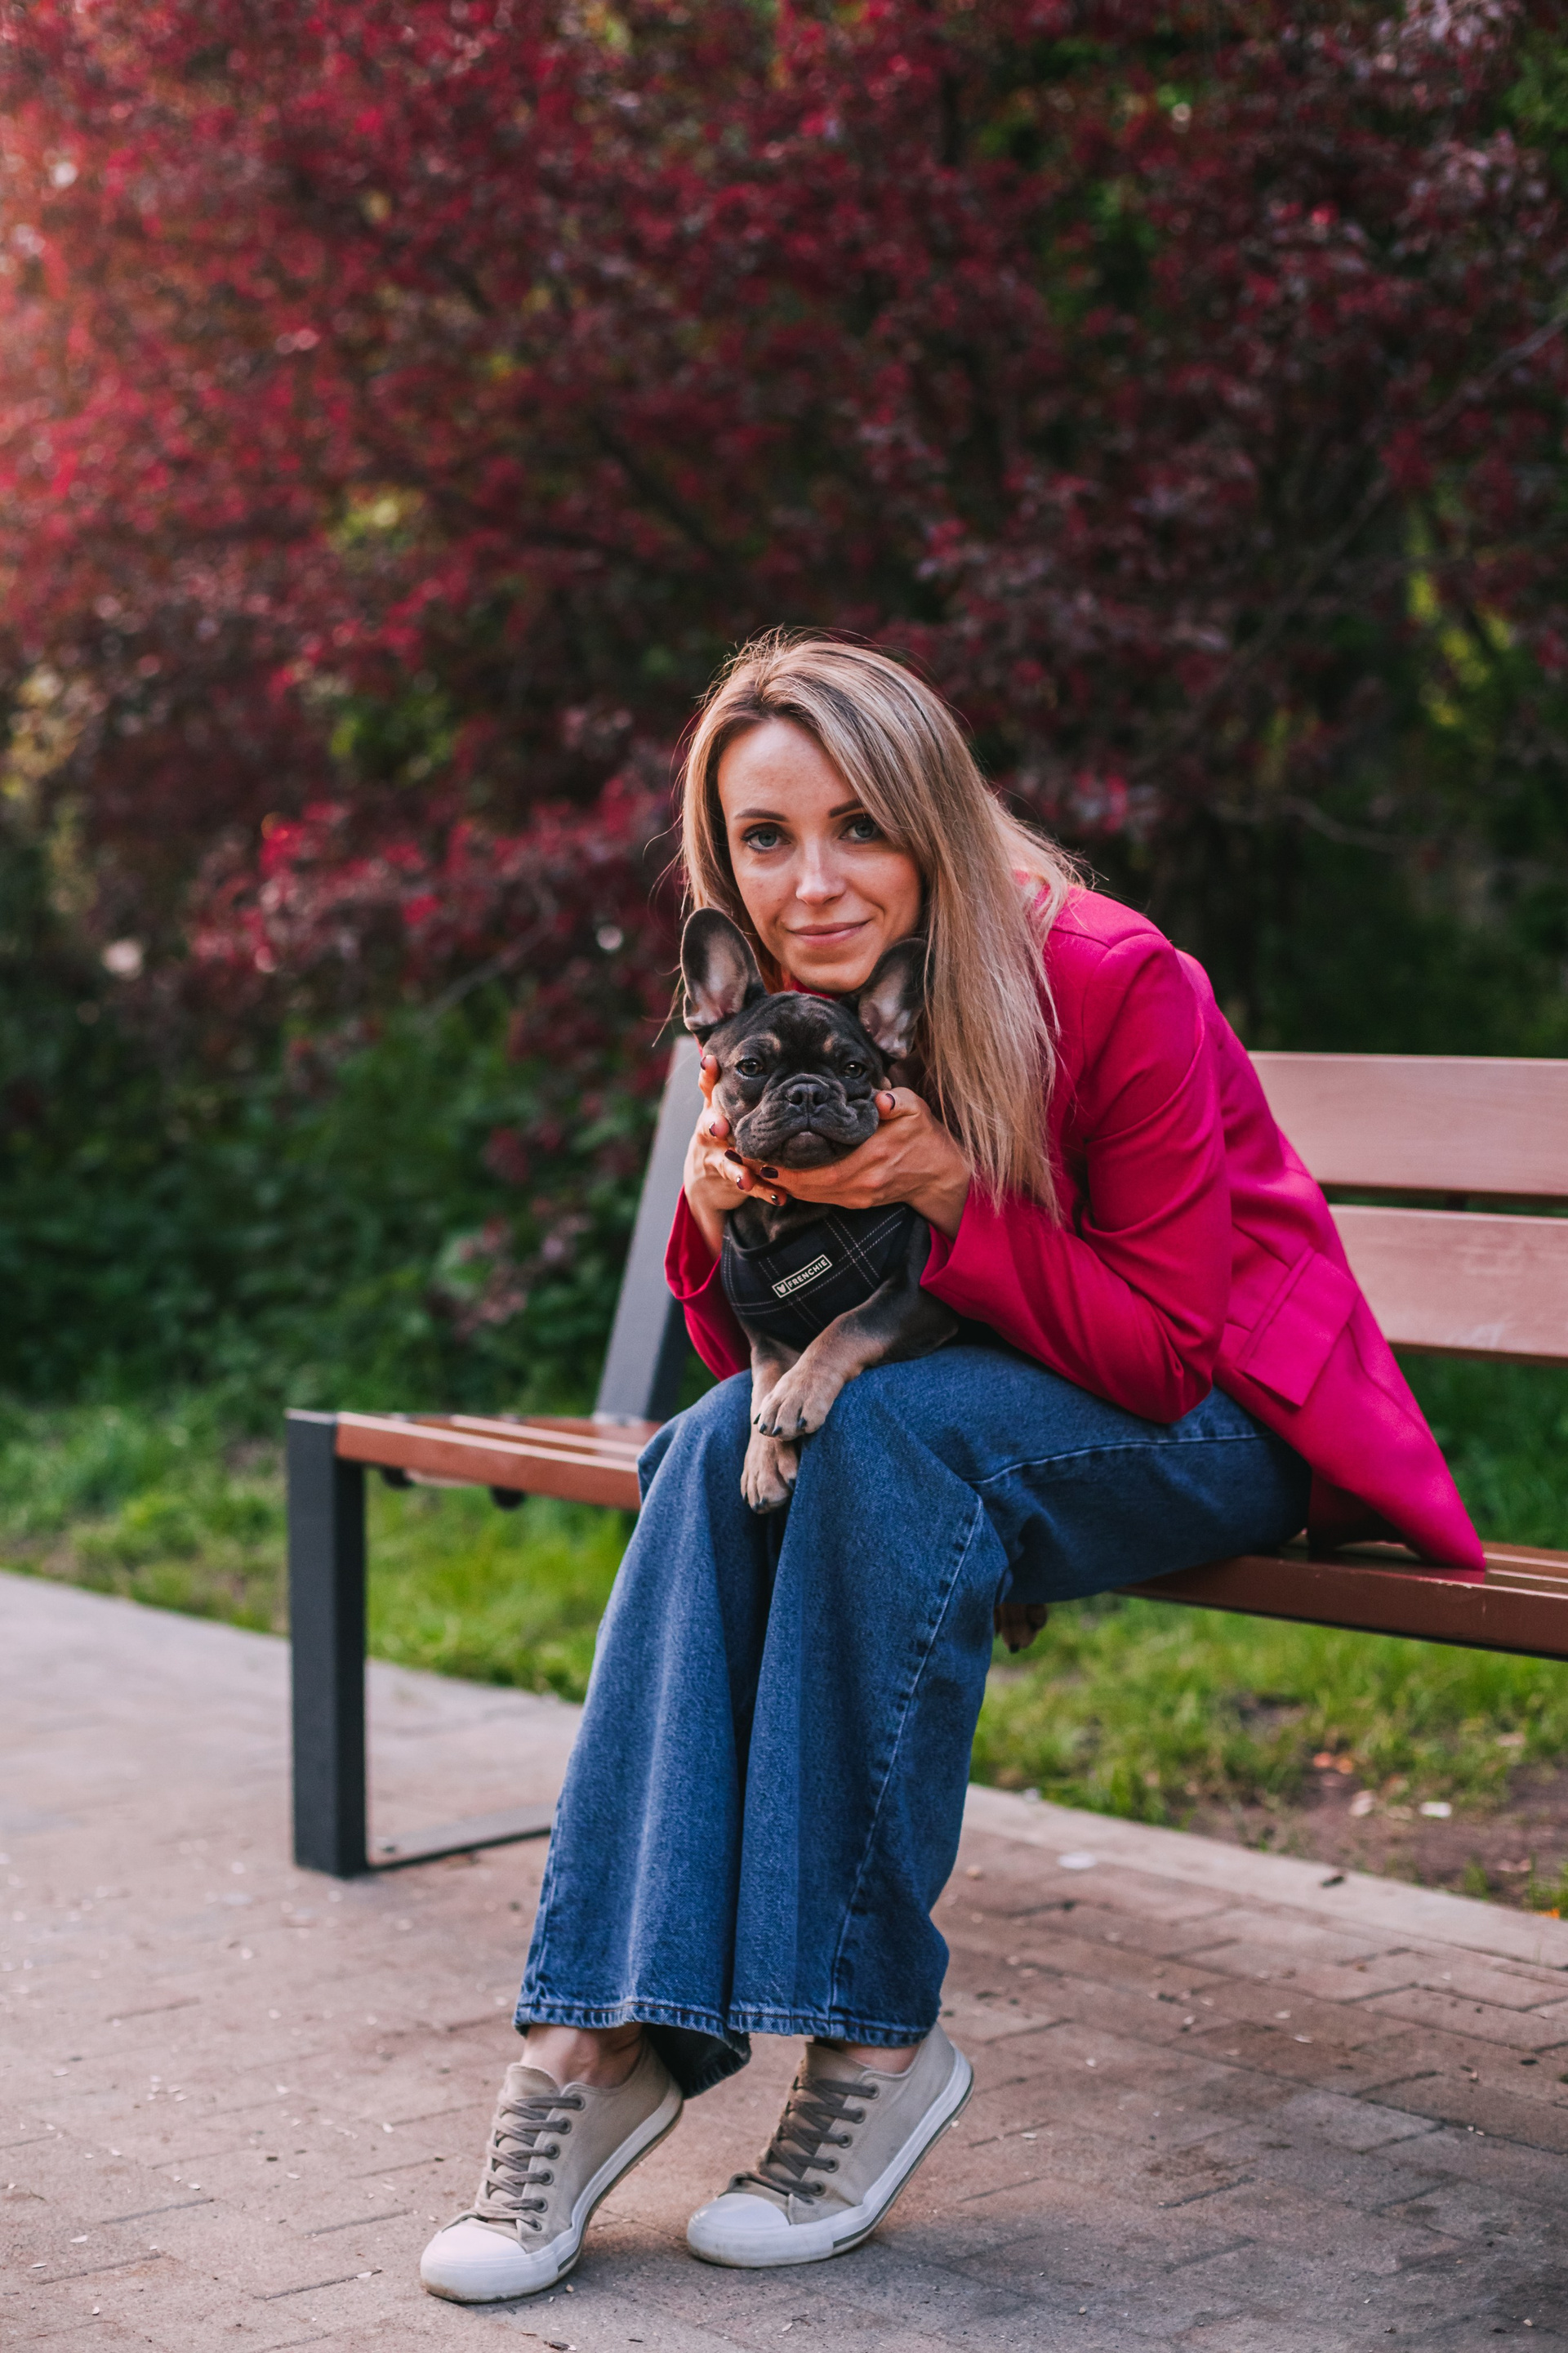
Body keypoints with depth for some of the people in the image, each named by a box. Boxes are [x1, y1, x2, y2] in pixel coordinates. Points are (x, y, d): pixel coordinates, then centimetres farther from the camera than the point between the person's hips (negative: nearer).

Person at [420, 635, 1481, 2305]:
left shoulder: (1113, 988, -22)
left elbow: (1161, 1352, -21)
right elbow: (770, 1366, -1)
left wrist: (949, 1188, -33)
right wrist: (722, 1214, -22)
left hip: (1214, 1425, -5)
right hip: (962, 1410, 5)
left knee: (889, 1427, -33)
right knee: (723, 1450, -25)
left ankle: (876, 2030, -25)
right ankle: (614, 2030, -26)